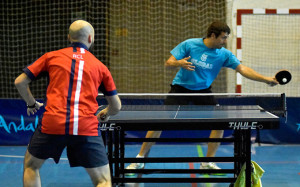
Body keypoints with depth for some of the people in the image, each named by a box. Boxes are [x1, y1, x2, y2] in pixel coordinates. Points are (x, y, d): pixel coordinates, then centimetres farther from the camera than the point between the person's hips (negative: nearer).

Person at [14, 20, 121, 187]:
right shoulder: (100, 67, 15)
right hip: (87, 127, 0)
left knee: (31, 166, 25)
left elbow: (20, 82, 15)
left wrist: (32, 103, 32)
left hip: (52, 123, 1)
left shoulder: (51, 56, 14)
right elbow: (116, 106, 17)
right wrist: (105, 114, 39)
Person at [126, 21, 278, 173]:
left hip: (203, 90, 3)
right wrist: (179, 63, -36)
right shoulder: (189, 45, -15)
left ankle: (207, 162, 4)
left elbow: (243, 69, -13)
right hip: (181, 88, -3)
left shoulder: (224, 54, -10)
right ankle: (140, 159, 3)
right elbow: (168, 63, -13)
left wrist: (266, 79, -23)